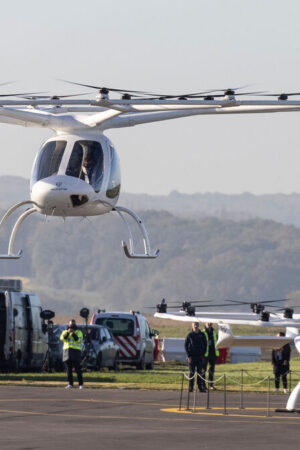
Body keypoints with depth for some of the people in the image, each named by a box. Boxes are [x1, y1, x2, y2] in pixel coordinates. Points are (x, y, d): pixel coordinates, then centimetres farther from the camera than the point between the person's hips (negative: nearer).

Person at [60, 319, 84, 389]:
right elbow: (62, 338, -6)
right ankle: (70, 384, 5)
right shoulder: (65, 332, 14)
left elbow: (78, 340, -11)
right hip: (67, 351, 3)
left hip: (75, 351, -3)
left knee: (78, 369, -9)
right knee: (69, 369, 2)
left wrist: (73, 333, -20)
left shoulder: (79, 332, 6)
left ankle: (81, 384, -6)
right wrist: (68, 332, -21)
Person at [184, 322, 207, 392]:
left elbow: (205, 345, 9)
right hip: (192, 356, -2)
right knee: (192, 372, -1)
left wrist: (202, 354, -1)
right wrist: (188, 356, -6)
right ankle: (191, 387, 3)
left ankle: (200, 387, 8)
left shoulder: (202, 335, 3)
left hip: (199, 356, 2)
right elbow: (186, 345, 1)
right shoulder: (190, 335, -2)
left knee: (199, 372, 4)